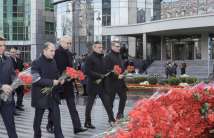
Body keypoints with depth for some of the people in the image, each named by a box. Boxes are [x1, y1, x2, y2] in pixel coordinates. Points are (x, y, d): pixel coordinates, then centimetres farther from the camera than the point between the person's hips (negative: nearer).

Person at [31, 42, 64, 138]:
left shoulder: (54, 62, 5)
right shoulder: (36, 63, -11)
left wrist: (60, 79, -6)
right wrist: (51, 82, -23)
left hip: (52, 95, 4)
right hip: (41, 95, -4)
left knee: (56, 116, -1)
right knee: (38, 118, 11)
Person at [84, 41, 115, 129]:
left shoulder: (102, 58, 12)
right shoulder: (90, 58, -10)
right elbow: (88, 71, -18)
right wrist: (99, 75, -20)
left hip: (102, 84, 7)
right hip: (93, 84, -6)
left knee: (107, 102, 2)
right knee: (90, 104, 4)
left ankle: (111, 120, 6)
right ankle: (87, 123, 14)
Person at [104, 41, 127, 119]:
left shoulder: (119, 56, 14)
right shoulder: (108, 57, -11)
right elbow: (107, 70, -17)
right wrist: (116, 76, -20)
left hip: (120, 80, 8)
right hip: (111, 82, -8)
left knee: (123, 97, 10)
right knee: (111, 99, 3)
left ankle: (120, 114, 24)